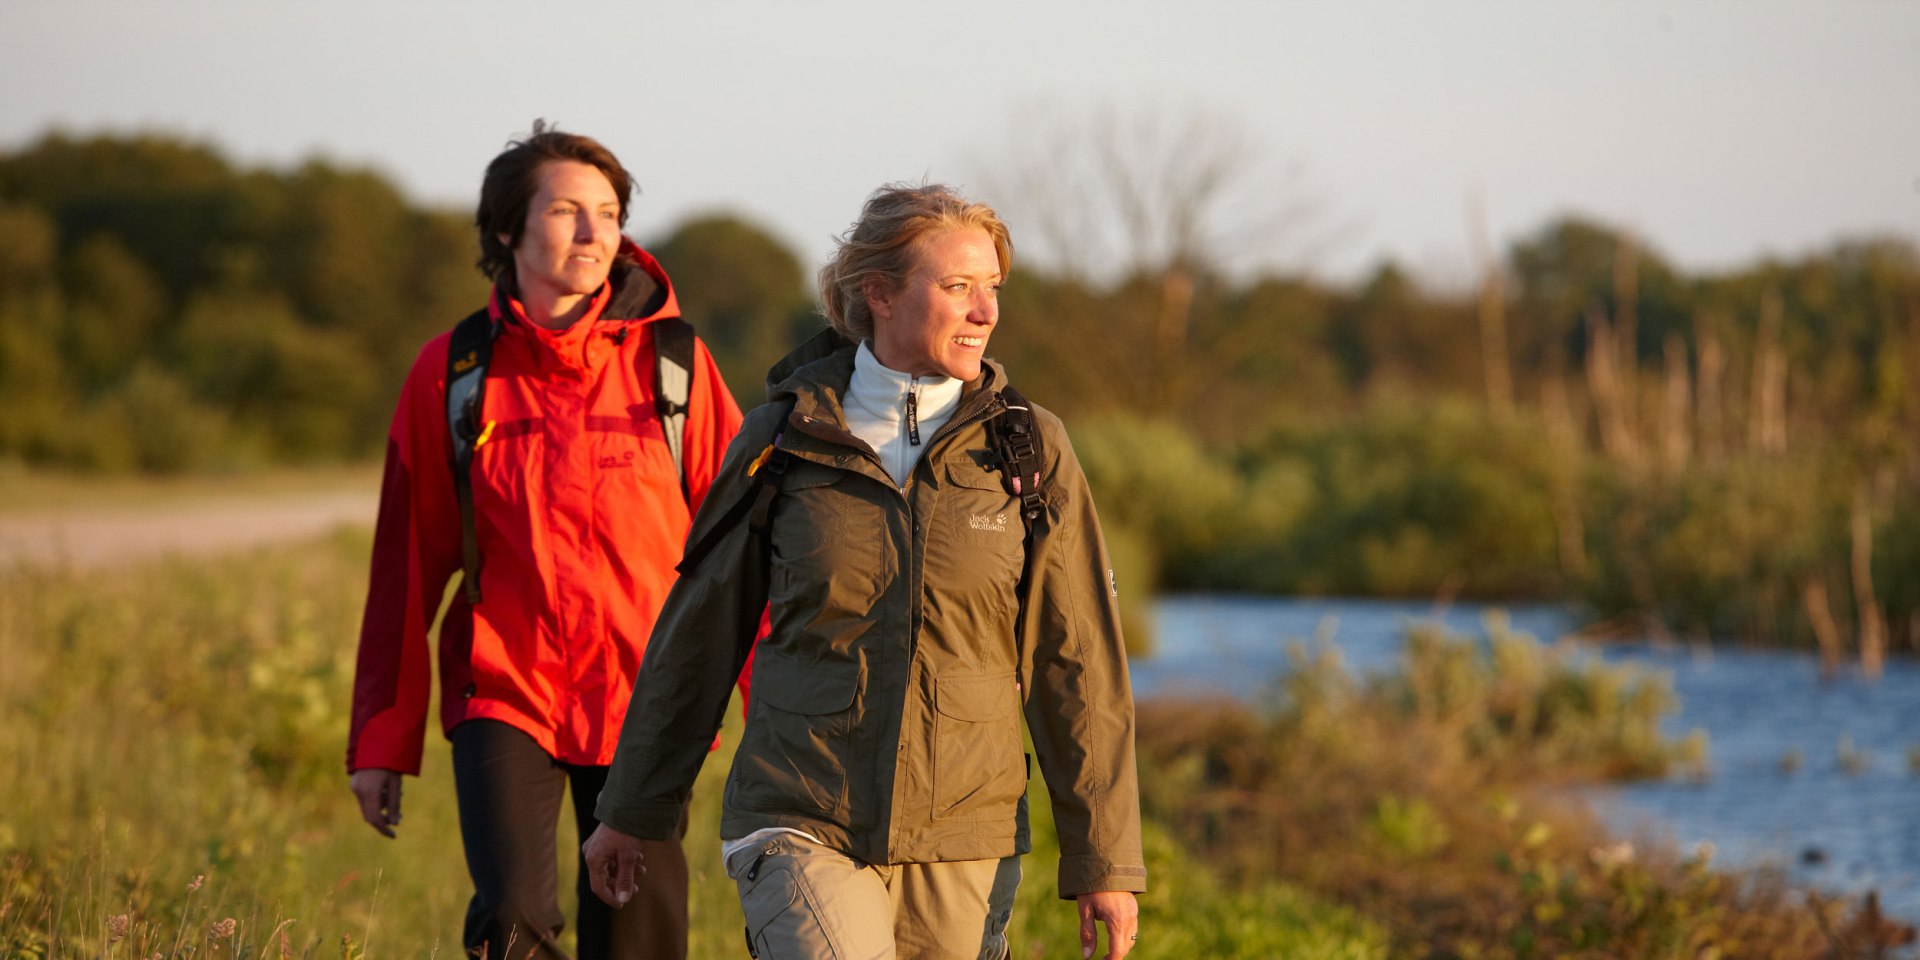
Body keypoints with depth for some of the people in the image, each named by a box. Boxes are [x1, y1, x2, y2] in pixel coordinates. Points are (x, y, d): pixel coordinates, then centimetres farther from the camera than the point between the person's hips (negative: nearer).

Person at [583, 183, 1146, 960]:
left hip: (958, 840, 2)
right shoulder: (782, 443, 1)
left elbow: (1079, 670, 3)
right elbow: (698, 633, 11)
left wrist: (1106, 860, 0)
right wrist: (630, 810, 16)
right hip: (799, 828, -2)